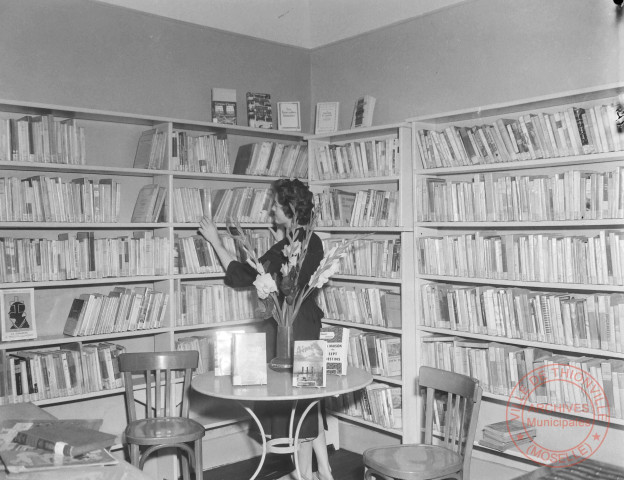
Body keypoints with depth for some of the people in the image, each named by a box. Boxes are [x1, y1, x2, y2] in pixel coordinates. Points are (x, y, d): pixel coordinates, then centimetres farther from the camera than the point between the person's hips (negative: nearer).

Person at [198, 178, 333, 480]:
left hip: (288, 328, -9)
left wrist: (215, 241, -7)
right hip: (309, 323, 9)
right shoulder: (313, 242, 6)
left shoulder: (285, 248, -20)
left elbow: (241, 276, -15)